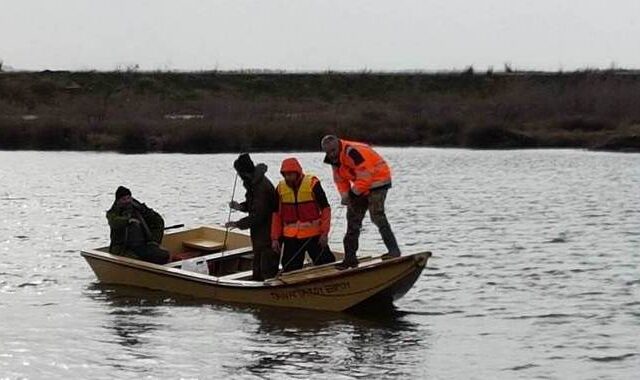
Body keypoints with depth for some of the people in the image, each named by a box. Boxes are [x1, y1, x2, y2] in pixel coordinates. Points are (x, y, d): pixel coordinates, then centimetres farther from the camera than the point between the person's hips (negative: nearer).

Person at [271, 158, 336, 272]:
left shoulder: (312, 184, -10)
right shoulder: (281, 188, 2)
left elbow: (325, 209, -6)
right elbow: (277, 215, 10)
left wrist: (324, 232, -11)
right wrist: (275, 238, 7)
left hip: (314, 235, -3)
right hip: (291, 237, 3)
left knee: (325, 263, 2)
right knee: (290, 269, 6)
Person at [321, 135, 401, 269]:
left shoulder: (352, 152, -28)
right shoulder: (335, 159, 4)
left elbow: (365, 175, -28)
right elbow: (340, 179, 12)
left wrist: (354, 192, -19)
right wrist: (345, 195, -5)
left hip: (376, 180, -10)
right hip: (360, 186, 10)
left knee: (377, 216, -21)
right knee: (353, 218, 10)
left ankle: (393, 250, -18)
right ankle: (350, 257, 16)